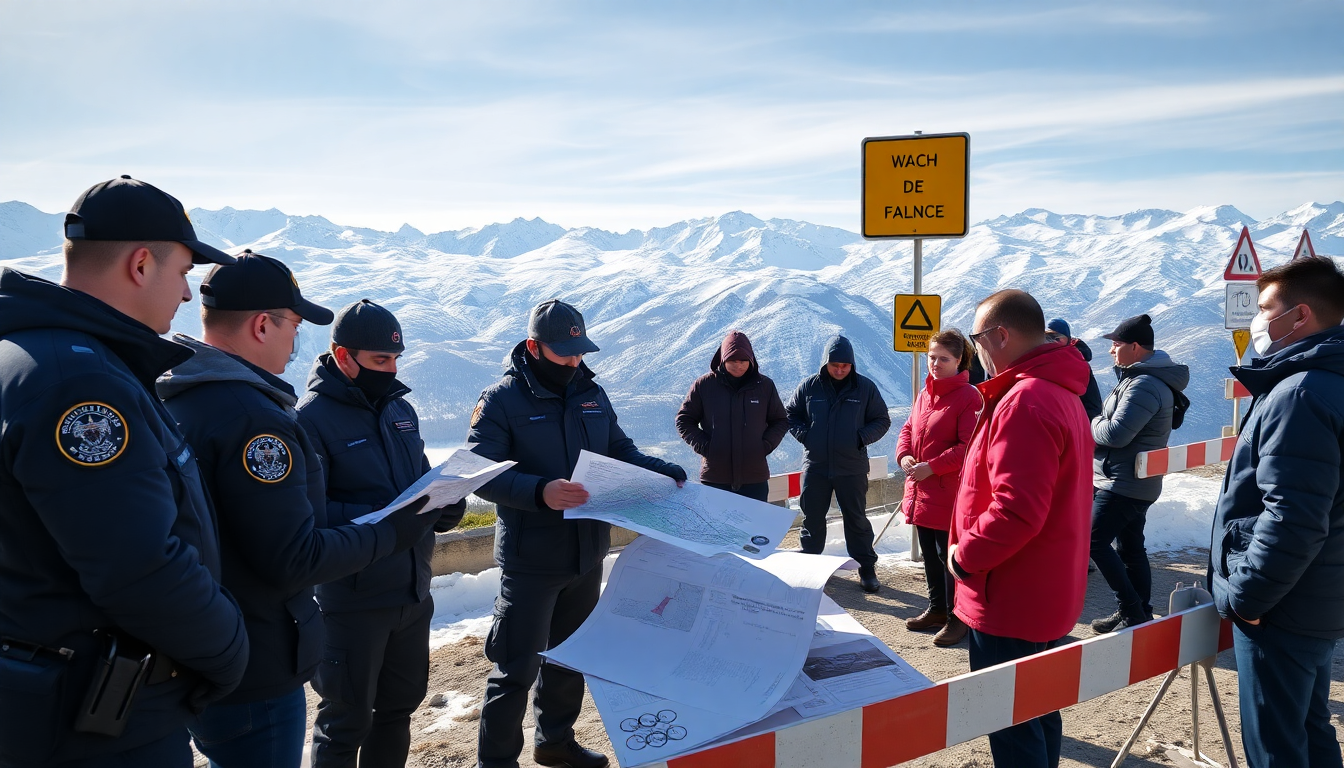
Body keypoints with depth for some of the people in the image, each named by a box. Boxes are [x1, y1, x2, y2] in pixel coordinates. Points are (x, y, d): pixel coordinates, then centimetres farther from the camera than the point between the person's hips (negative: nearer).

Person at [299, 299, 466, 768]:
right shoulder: (312, 419, -13)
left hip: (414, 592, 7)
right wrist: (376, 520, -33)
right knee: (347, 720, 8)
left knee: (400, 706, 20)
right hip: (352, 601, -7)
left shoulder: (401, 408, 9)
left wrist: (445, 508, -4)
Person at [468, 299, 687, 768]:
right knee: (517, 667, 0)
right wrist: (539, 492, -36)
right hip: (531, 559, -6)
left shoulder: (592, 394, 8)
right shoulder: (501, 400, -11)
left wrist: (664, 471, -3)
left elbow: (621, 452, 15)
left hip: (588, 553, 6)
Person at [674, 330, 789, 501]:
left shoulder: (765, 385, 4)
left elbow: (780, 421, 14)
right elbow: (684, 421, 6)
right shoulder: (704, 385, 0)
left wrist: (765, 446, -1)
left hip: (755, 479, 1)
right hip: (714, 478, -1)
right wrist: (704, 447, -6)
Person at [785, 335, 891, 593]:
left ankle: (867, 568, 18)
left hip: (852, 468, -1)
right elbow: (790, 415, 11)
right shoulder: (808, 387, 1)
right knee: (812, 519, 9)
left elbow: (882, 421, 5)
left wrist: (862, 438, -11)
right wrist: (804, 435, -5)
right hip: (815, 467, 1)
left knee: (857, 519, 7)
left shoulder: (865, 388, -1)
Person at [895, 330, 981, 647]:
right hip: (921, 491, 8)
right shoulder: (925, 394, 12)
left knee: (950, 555, 0)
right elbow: (909, 429, 19)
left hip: (949, 493, -8)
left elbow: (970, 446, -19)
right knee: (930, 554, 18)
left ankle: (957, 617, 14)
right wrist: (904, 455, -1)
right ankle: (937, 608, 32)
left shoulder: (969, 397, -14)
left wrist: (932, 467, -21)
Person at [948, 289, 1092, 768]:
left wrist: (965, 555, -14)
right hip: (1049, 591, 10)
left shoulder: (1024, 402, -22)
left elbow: (1016, 510, -29)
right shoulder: (1063, 393, 12)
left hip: (1011, 600, -10)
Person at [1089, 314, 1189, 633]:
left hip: (1124, 485, -11)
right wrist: (1100, 426, -2)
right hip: (1133, 483, 11)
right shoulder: (1139, 376, 14)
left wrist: (1093, 424, -6)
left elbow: (1116, 433, -26)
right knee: (1130, 547, 15)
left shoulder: (1145, 385, -21)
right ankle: (1139, 613, 24)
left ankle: (1132, 609, -2)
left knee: (1094, 539, -9)